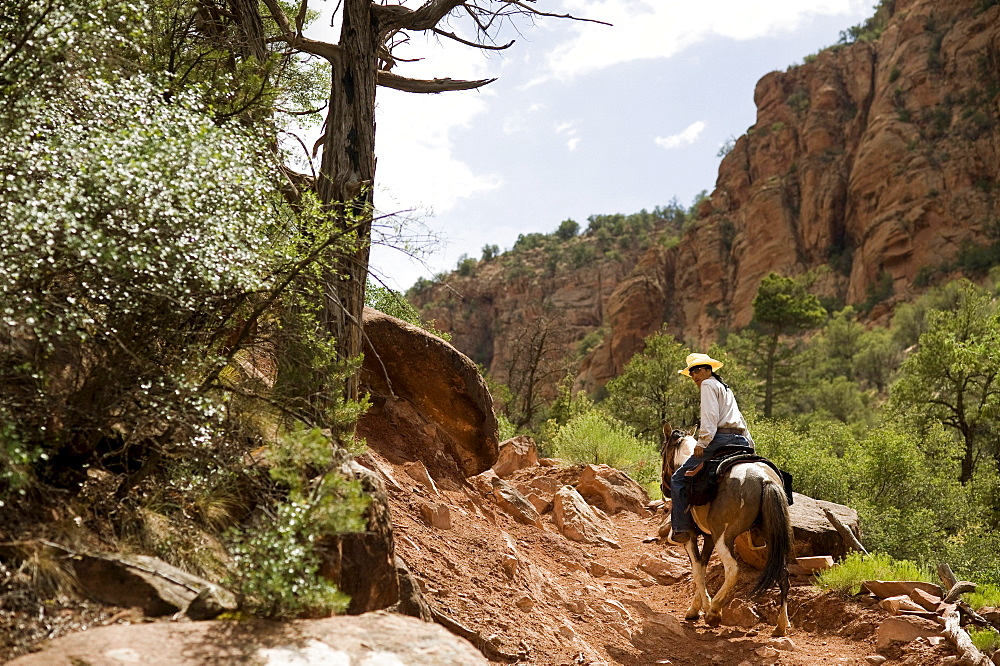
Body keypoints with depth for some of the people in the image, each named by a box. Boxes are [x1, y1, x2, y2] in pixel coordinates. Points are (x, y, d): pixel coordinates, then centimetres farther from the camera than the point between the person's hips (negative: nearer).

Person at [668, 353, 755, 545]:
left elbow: (710, 416, -12)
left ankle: (681, 529, -9)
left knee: (679, 478, -5)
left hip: (721, 439, -9)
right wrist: (749, 444, 25)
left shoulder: (708, 385, 3)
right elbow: (740, 420, 29)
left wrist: (702, 442, -17)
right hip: (742, 442, 9)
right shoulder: (726, 388, 31)